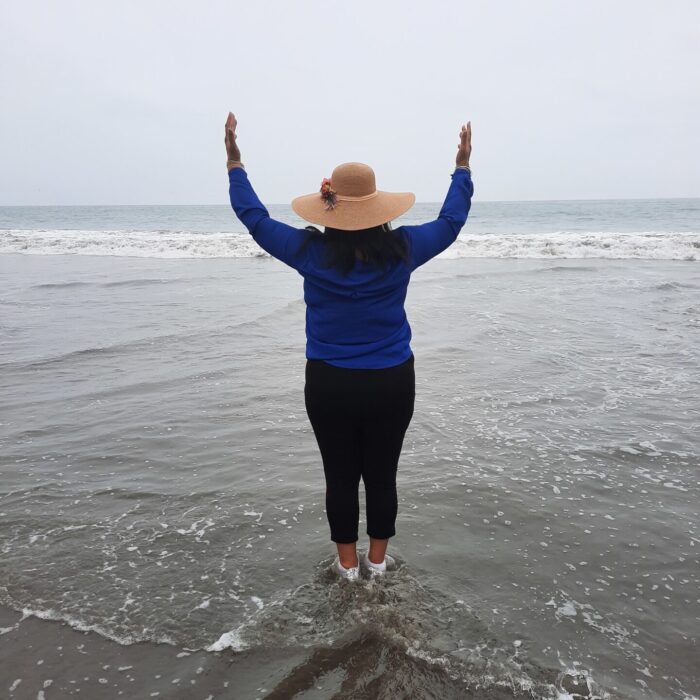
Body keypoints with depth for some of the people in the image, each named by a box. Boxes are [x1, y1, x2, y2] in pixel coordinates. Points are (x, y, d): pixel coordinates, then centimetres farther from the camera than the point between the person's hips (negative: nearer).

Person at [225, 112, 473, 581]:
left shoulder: (311, 252, -10)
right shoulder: (401, 249, -8)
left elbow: (255, 218, 2)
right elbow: (451, 222, 8)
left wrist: (235, 161, 12)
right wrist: (463, 167, 20)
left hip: (329, 384, 0)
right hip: (391, 383, 1)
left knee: (340, 476, 14)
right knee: (382, 474, 14)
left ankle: (348, 563, 29)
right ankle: (377, 560, 31)